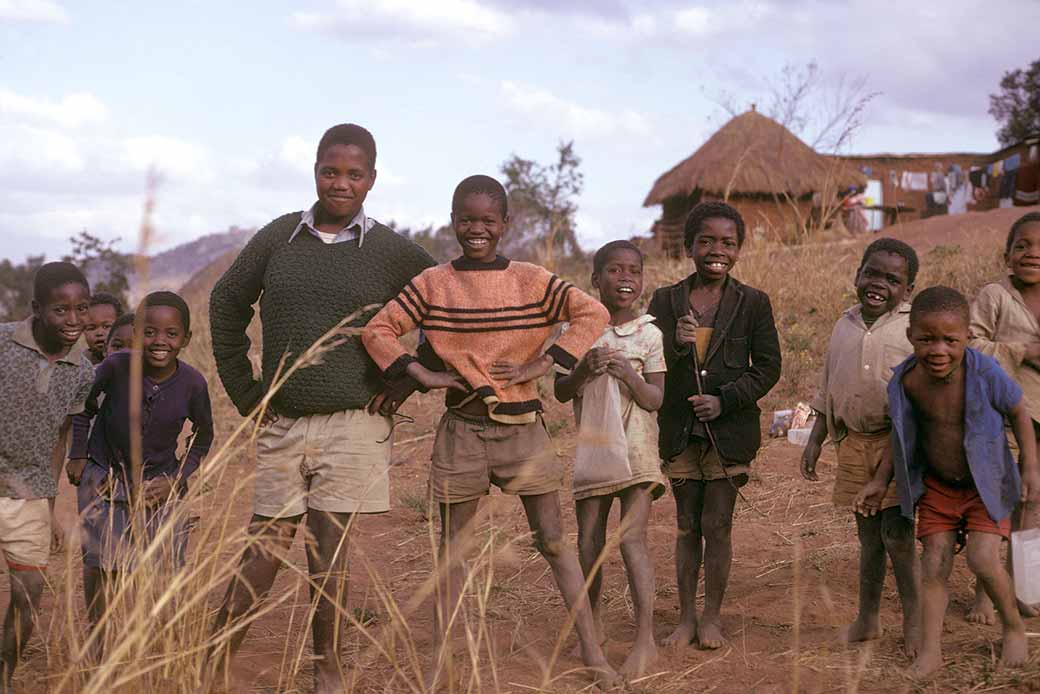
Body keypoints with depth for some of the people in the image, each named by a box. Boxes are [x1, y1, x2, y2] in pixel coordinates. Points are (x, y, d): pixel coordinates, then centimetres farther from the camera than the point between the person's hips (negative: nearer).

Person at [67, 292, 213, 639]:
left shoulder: (193, 384, -18)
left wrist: (174, 480, -7)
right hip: (103, 477, -1)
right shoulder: (115, 367, -21)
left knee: (166, 563, -4)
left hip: (159, 483, 1)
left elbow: (203, 438, 0)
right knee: (102, 562, -5)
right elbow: (85, 404, 1)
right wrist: (77, 455, 2)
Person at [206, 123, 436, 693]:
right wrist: (243, 389, 11)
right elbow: (226, 304, 16)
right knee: (262, 551, 3)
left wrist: (404, 383, 2)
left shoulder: (394, 253, 0)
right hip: (281, 425, 2)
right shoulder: (278, 238, 6)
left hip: (353, 426, -2)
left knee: (328, 554, -1)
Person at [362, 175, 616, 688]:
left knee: (553, 543, 3)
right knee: (451, 546, 8)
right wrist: (422, 374, -10)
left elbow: (593, 313, -8)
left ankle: (592, 652, 9)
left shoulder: (531, 281, -1)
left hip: (524, 426, 0)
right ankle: (440, 661, 16)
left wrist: (541, 364, -14)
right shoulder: (432, 284, 0)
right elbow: (378, 330, 1)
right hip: (462, 428, 1)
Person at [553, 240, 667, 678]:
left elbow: (655, 400, -3)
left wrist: (630, 376, -22)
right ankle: (593, 623, 28)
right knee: (589, 539, 9)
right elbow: (561, 392, 3)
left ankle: (645, 639, -13)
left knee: (631, 538, -13)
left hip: (635, 448, -3)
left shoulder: (648, 334, -2)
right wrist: (583, 369, -17)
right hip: (591, 447, 3)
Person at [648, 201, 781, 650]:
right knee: (687, 527, 10)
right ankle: (686, 617, 20)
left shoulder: (752, 303, -1)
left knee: (717, 526, 2)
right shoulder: (665, 301, 2)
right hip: (679, 429, 2)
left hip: (729, 430, -2)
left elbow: (768, 368, -1)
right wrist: (676, 345, -22)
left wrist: (724, 400, -14)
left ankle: (712, 617, 16)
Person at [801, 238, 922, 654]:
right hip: (856, 443, 5)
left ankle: (914, 621, 6)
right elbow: (828, 391, 19)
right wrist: (815, 441, 17)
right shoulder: (844, 327, 11)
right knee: (869, 536, 13)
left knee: (897, 534, -9)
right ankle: (868, 619, 24)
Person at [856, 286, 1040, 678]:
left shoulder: (983, 372, -25)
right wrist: (881, 480, 4)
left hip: (986, 483, -3)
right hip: (936, 486, 3)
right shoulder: (905, 382, -16)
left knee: (983, 560, -14)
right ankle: (930, 651, 7)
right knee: (934, 564, -1)